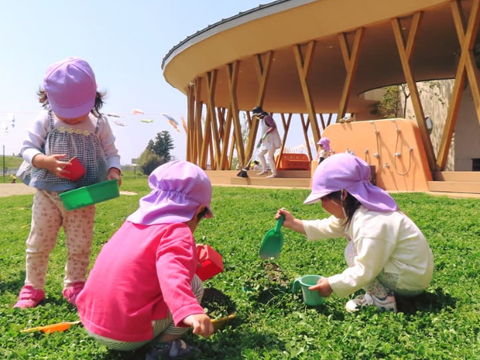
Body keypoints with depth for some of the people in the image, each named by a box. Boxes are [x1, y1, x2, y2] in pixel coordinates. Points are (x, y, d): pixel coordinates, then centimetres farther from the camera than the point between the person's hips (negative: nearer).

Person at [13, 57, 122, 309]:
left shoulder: (99, 123, -3)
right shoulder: (45, 120, -5)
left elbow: (111, 152, 3)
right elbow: (27, 148, -4)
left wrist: (113, 170, -19)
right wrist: (46, 161, -25)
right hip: (48, 194, 0)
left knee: (80, 245, 9)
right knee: (38, 243, 10)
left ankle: (74, 286, 28)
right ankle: (32, 287, 28)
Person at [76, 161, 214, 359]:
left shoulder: (135, 221, 13)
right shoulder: (178, 232, -12)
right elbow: (172, 275, -34)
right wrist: (191, 312, -49)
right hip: (125, 334, -8)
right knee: (193, 284, 3)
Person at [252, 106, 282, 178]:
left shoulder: (267, 117, -13)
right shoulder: (263, 119, 16)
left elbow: (273, 126, -25)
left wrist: (266, 134, -31)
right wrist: (261, 140, 20)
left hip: (272, 140, -10)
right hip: (267, 141, 10)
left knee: (269, 157, -13)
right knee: (260, 154, 14)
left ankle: (274, 174, -9)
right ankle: (264, 170, 21)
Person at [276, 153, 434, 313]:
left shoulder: (372, 225, -31)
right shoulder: (356, 210, 0)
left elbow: (365, 271, -29)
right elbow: (328, 227, 12)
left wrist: (332, 284, -19)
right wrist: (294, 223, 7)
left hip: (413, 278, -10)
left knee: (353, 252, -14)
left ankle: (383, 302, -5)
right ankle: (379, 293, 10)